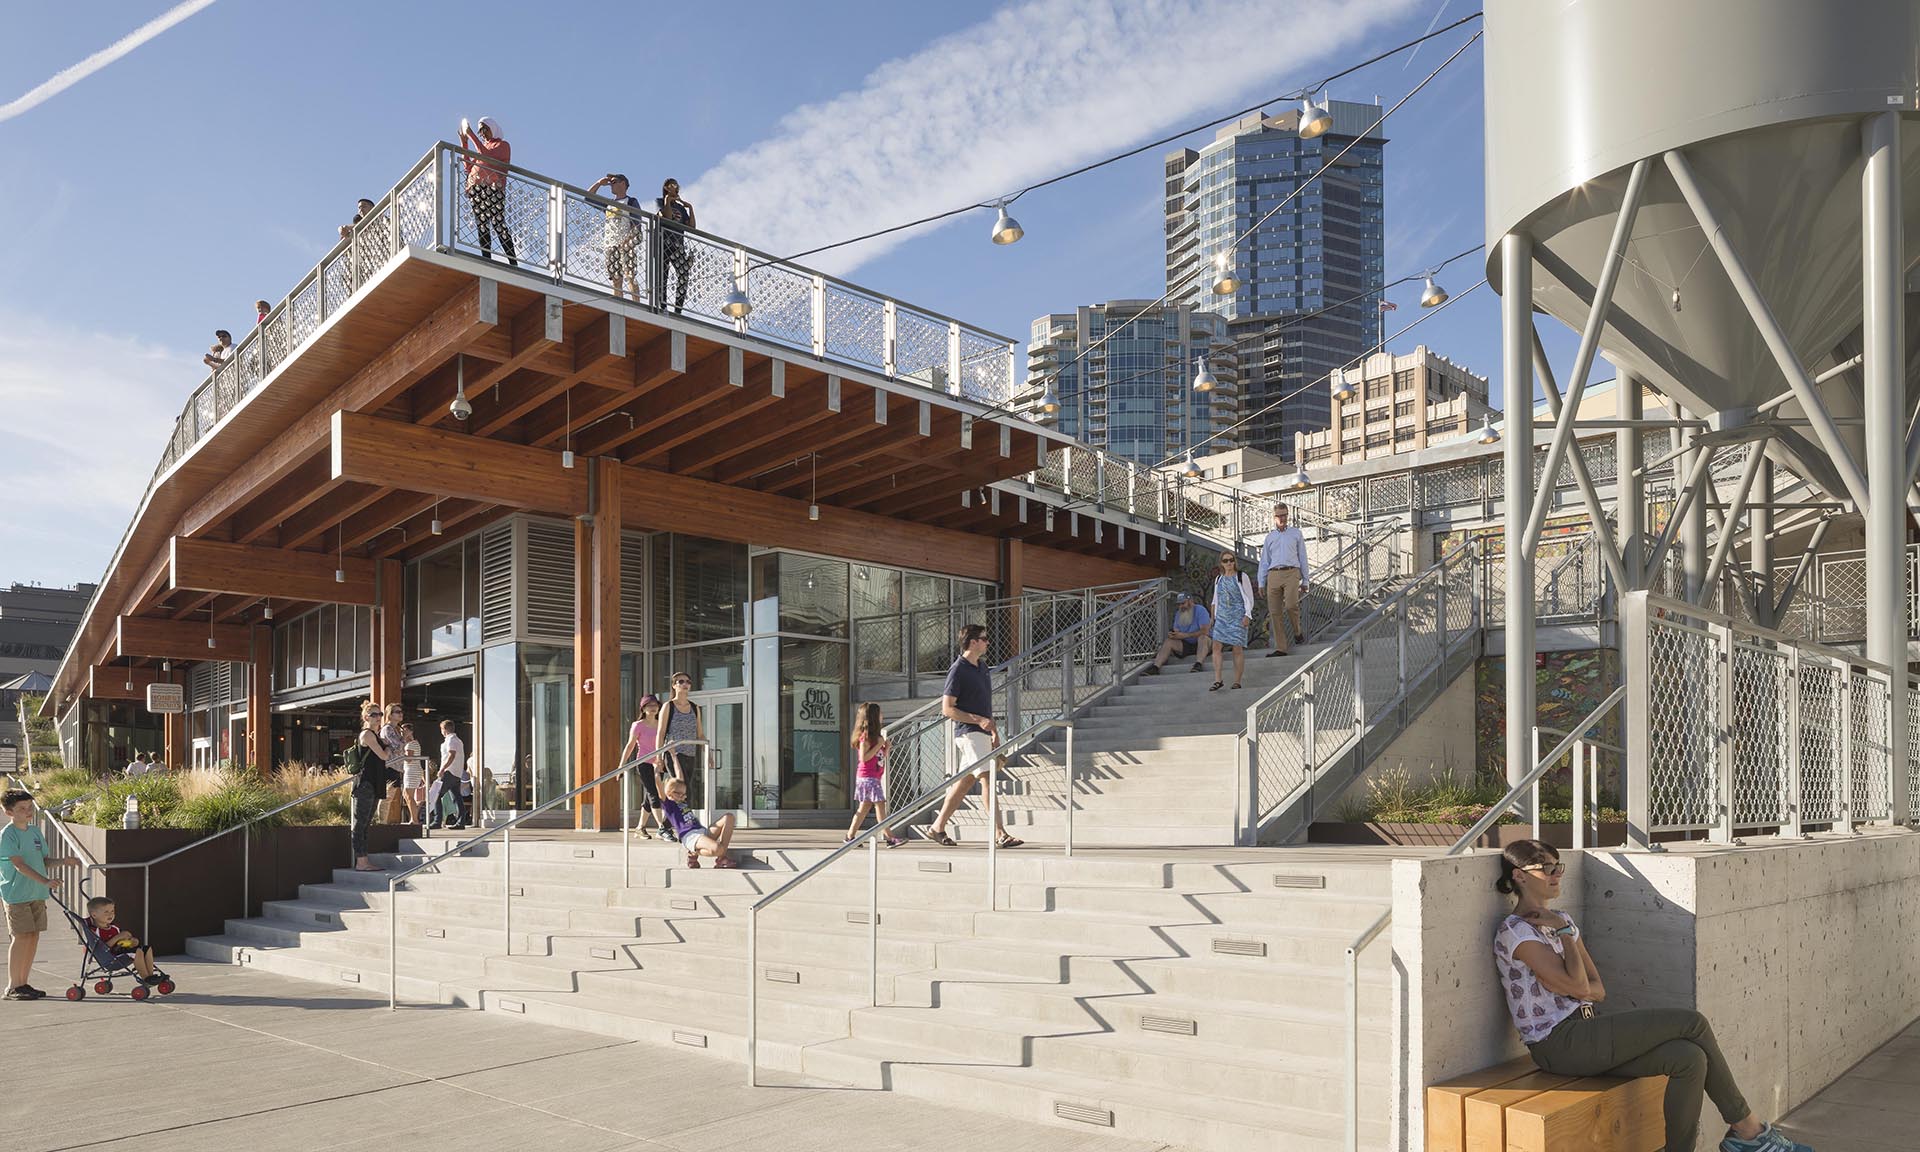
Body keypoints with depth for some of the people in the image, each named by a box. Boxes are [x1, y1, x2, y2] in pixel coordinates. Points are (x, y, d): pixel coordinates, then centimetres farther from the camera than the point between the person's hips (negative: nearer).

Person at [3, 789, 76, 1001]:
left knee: (34, 937, 7)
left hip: (37, 894, 7)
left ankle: (23, 983, 16)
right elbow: (19, 865, -20)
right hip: (16, 894, -7)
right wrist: (45, 880, -29)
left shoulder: (35, 832, 12)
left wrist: (62, 860, 3)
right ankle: (13, 986, 1)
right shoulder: (7, 835, -11)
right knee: (21, 937, -7)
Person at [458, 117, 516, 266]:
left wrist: (471, 134, -5)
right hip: (476, 189, 6)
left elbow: (486, 155, -8)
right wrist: (464, 143, 20)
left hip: (493, 187, -6)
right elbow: (468, 167, 23)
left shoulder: (503, 145, 11)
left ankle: (513, 262, -21)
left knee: (498, 223, -17)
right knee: (481, 226, -5)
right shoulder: (481, 147, 30)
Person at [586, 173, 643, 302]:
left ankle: (637, 305, -21)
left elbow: (637, 223, -5)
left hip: (626, 243, -6)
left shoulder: (631, 201, 7)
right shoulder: (609, 202, 24)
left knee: (630, 276, -16)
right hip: (611, 244, 6)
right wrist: (599, 183, 17)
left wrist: (629, 239, -18)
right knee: (616, 279, 0)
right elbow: (588, 196, 29)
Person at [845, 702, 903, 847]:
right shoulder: (865, 735, -13)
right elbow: (864, 757, -19)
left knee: (865, 807, 11)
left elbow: (880, 757, 20)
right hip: (867, 776, -10)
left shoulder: (874, 735, 16)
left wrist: (886, 748, 2)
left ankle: (850, 835, 15)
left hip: (874, 777, 10)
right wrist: (878, 745, -18)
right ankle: (890, 838, -13)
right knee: (880, 805, -11)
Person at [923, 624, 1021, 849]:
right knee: (987, 779, -14)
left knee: (965, 782, 12)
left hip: (981, 733, 9)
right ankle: (1001, 834, -16)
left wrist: (994, 732, 21)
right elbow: (947, 709, -13)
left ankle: (937, 827, 21)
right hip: (968, 733, -9)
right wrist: (978, 720, -20)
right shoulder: (958, 670, -11)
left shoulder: (982, 666, 16)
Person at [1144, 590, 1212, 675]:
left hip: (1206, 643, -5)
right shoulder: (1179, 613, 6)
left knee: (1202, 636, -36)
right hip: (1187, 644, 6)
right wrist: (1172, 635, -22)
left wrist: (1185, 635, -26)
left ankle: (1198, 664, -51)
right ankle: (1155, 667, -26)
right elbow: (1176, 631, 4)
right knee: (1169, 642, -14)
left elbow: (1205, 631, -24)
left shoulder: (1200, 610, -14)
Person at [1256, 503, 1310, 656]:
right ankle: (1280, 648, -1)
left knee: (1291, 605, -24)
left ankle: (1298, 632, 4)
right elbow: (1264, 561, 19)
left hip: (1291, 573, -3)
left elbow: (1303, 557, 14)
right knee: (1275, 612, -4)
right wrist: (1261, 583, 10)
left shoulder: (1296, 533, 15)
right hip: (1273, 575, 3)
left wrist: (1305, 580, 8)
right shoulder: (1269, 537, 20)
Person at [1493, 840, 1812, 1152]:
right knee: (1693, 1024, -11)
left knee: (1690, 1059, -13)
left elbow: (1598, 989, 12)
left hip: (1582, 1038, 8)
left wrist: (1568, 986, -9)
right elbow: (1579, 986, -16)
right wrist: (1564, 932, -9)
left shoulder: (1561, 921, 16)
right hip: (1559, 1045, -8)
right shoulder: (1513, 932, -13)